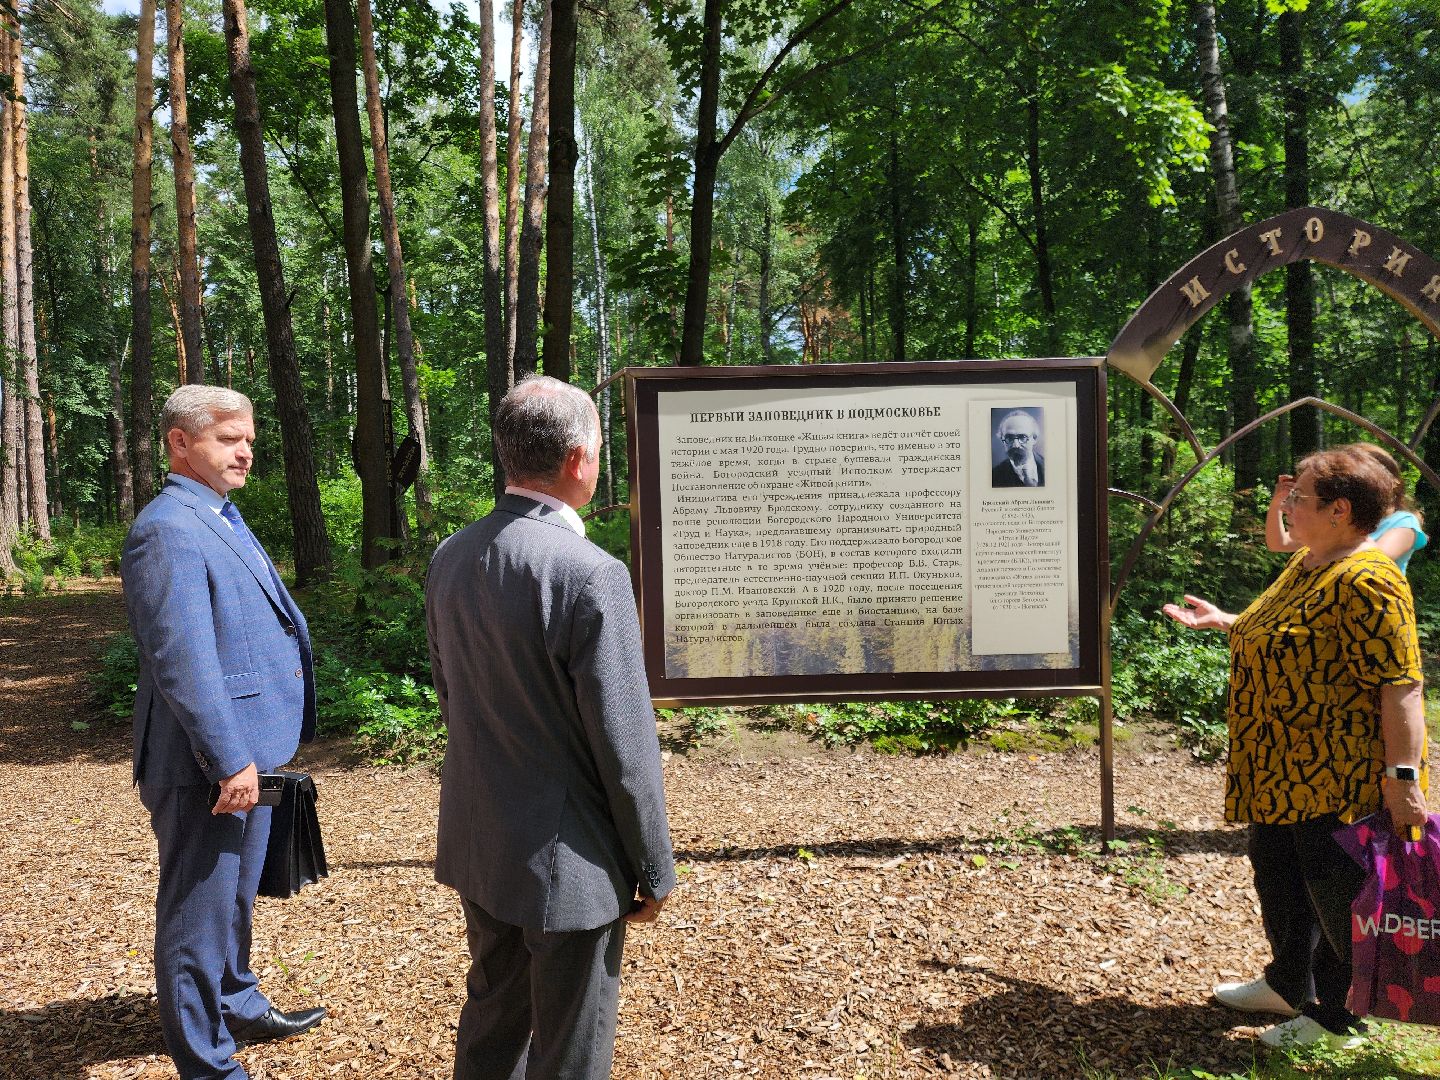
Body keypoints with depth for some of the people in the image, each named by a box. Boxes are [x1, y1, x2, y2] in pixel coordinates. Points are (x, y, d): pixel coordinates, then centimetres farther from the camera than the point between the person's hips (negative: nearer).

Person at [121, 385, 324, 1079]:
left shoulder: (223, 519, 12)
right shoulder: (167, 531, -19)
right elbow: (182, 662, -25)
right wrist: (229, 761, -24)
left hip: (246, 752, 10)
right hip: (206, 764, -10)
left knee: (235, 897, 25)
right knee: (199, 910, 6)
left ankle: (239, 1007, 45)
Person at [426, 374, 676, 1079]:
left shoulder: (449, 558, -2)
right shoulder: (591, 576, -25)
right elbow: (624, 748, -21)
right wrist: (655, 870, -7)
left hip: (475, 846, 7)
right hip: (566, 863, -7)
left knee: (490, 1011, 27)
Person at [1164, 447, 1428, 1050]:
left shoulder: (1366, 582, -23)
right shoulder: (1305, 564, 9)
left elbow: (1402, 684, -26)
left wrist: (1403, 775, -28)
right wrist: (1223, 621, 18)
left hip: (1341, 777, -10)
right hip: (1283, 774, 10)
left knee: (1336, 892, 6)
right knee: (1277, 872, 22)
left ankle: (1336, 1020, 26)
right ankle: (1288, 986, 41)